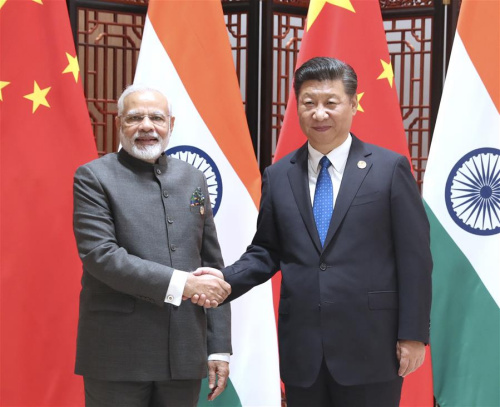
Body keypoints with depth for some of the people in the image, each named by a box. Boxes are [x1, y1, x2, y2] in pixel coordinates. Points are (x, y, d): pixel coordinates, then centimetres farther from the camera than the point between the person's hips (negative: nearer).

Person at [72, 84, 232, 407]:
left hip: (185, 355, 4)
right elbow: (99, 255, -14)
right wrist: (180, 283, -21)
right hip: (118, 356, -4)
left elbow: (213, 264, 11)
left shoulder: (193, 179, 11)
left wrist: (219, 347, 6)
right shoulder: (94, 178, -2)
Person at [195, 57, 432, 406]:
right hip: (302, 349, 3)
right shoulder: (278, 176, 8)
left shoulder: (390, 168, -2)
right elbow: (266, 252, 13)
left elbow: (414, 258, -3)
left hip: (370, 349, -3)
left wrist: (414, 334, -6)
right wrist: (224, 280, -6)